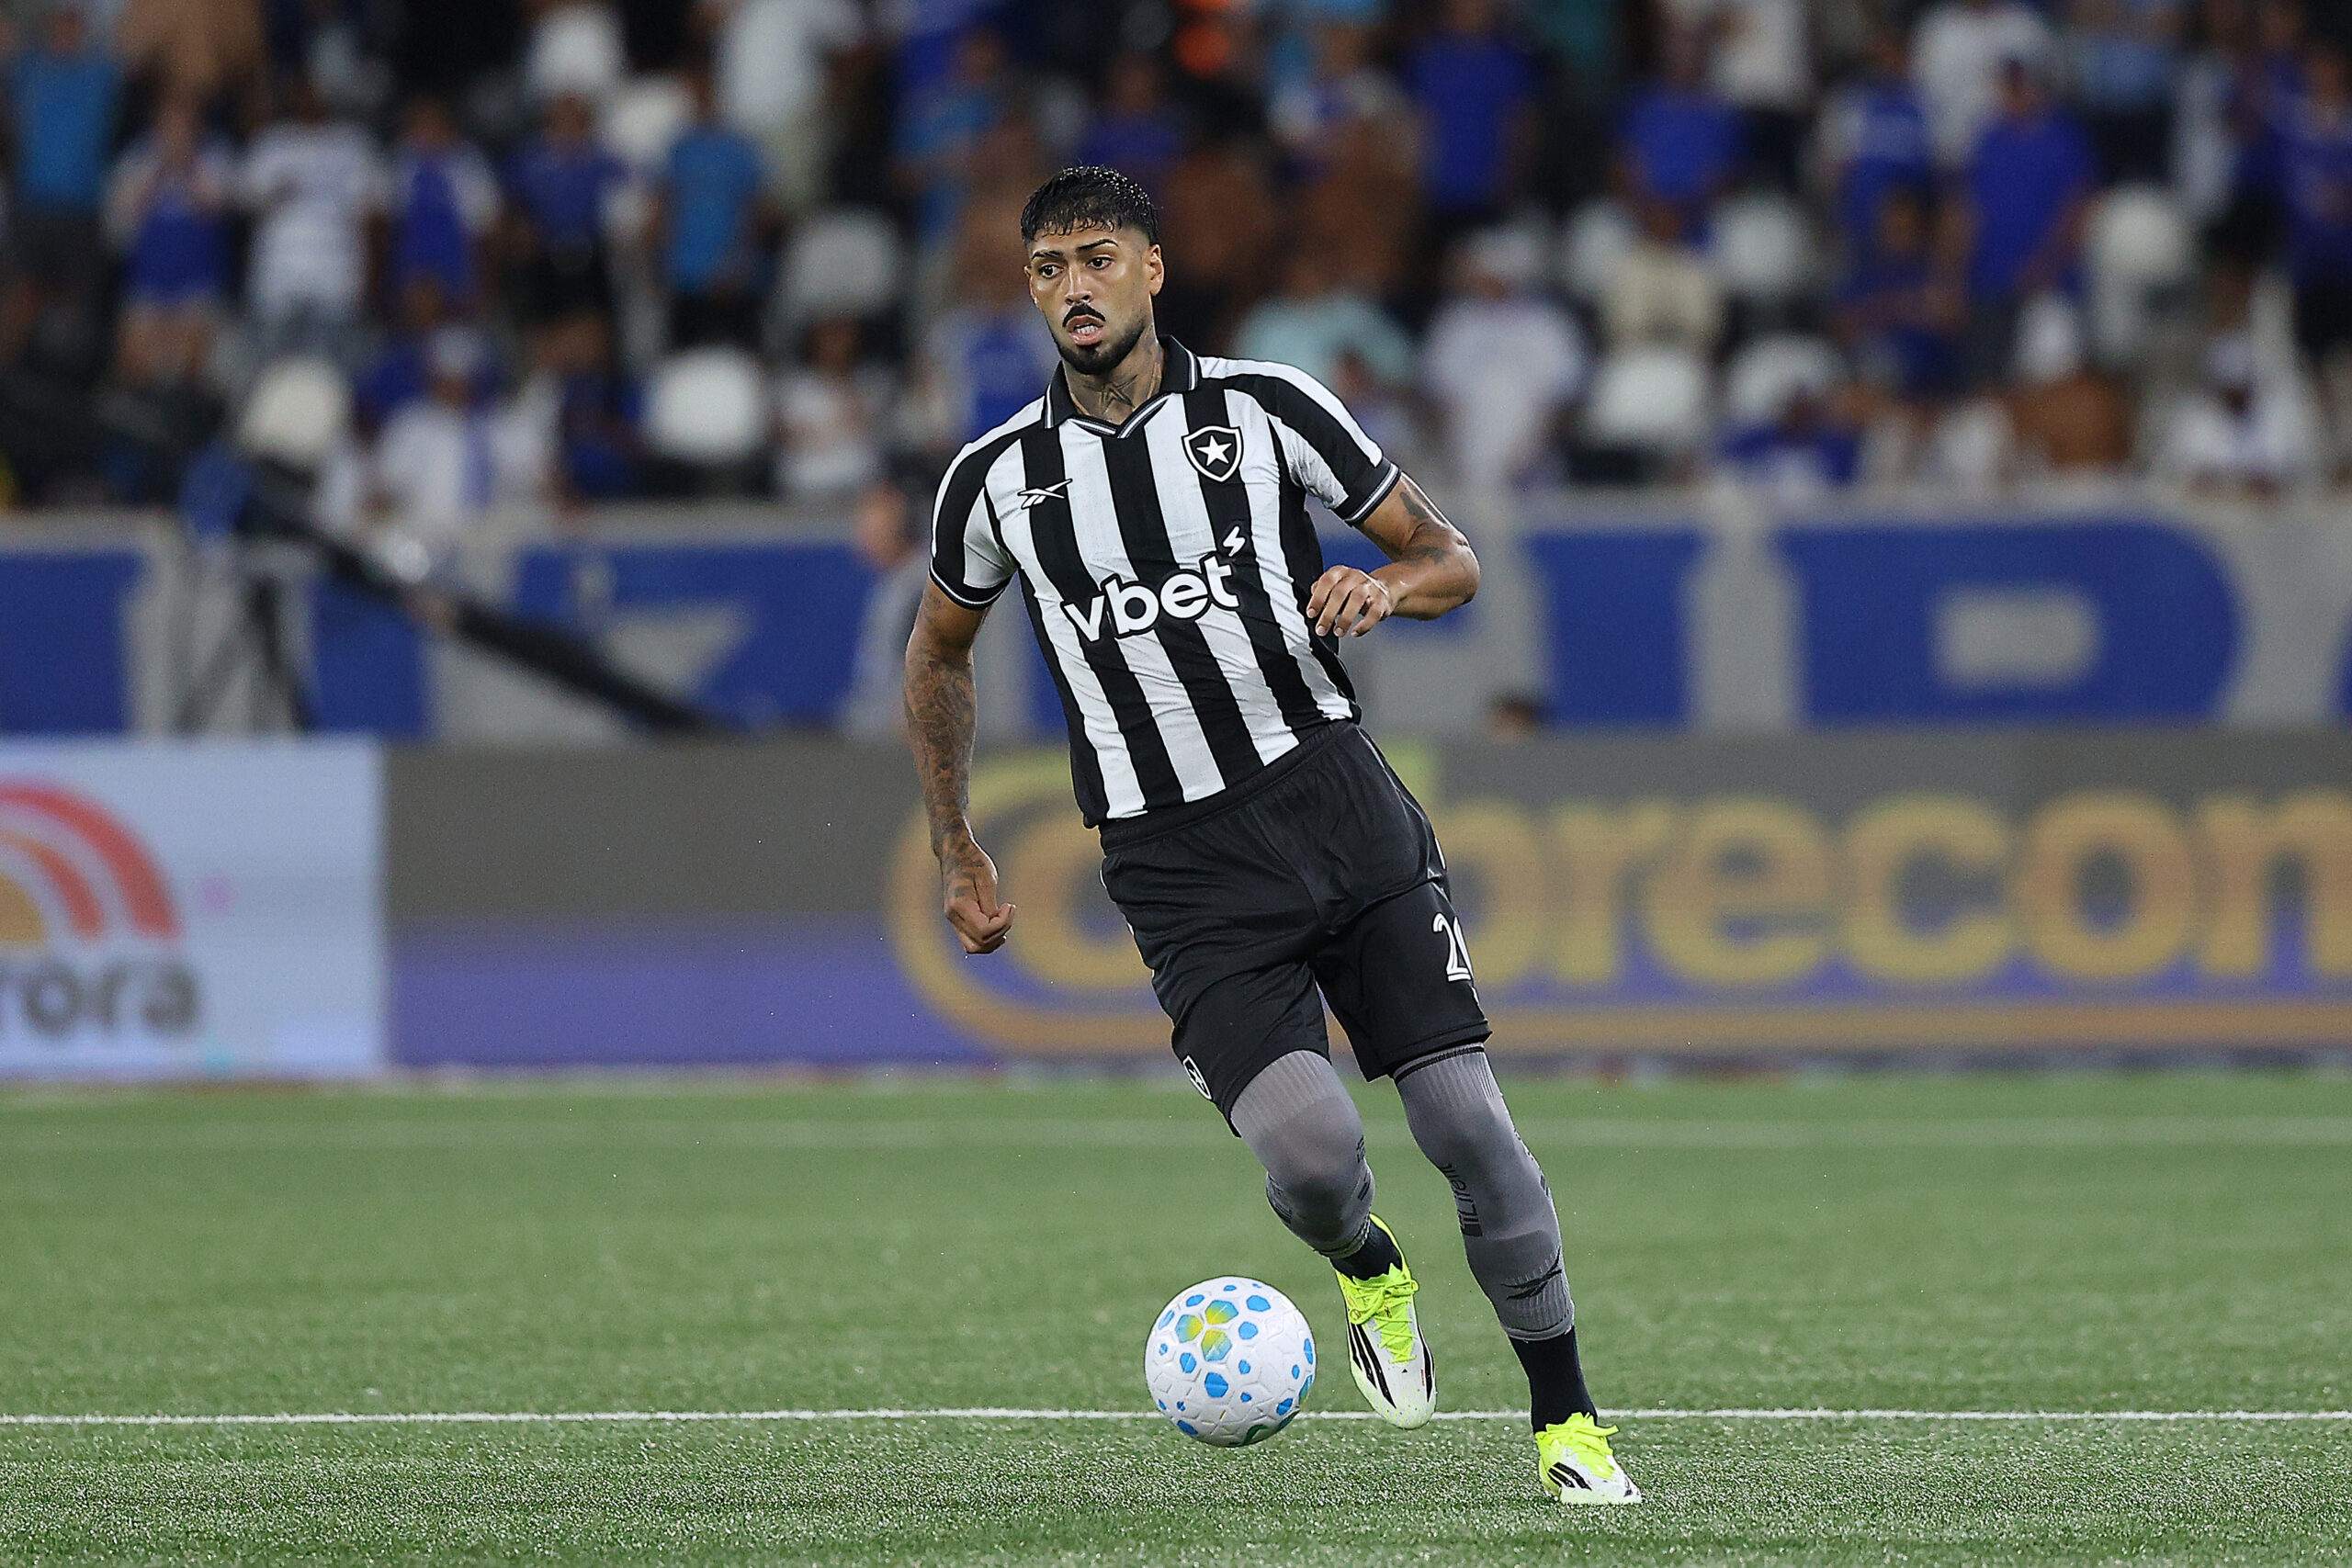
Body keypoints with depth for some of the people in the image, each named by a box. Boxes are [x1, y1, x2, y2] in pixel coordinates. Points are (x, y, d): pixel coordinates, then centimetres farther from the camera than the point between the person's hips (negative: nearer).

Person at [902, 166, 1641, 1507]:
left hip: (1331, 785, 0)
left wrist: (1385, 586, -14)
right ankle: (1369, 1271, 16)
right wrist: (958, 853, 21)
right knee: (1310, 1148, -20)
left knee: (1467, 1120, -8)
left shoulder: (1265, 409, 2)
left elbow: (1451, 559, 8)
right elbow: (941, 652, 23)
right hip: (1183, 868, 0)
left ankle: (1567, 1420, 7)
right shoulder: (998, 478, 5)